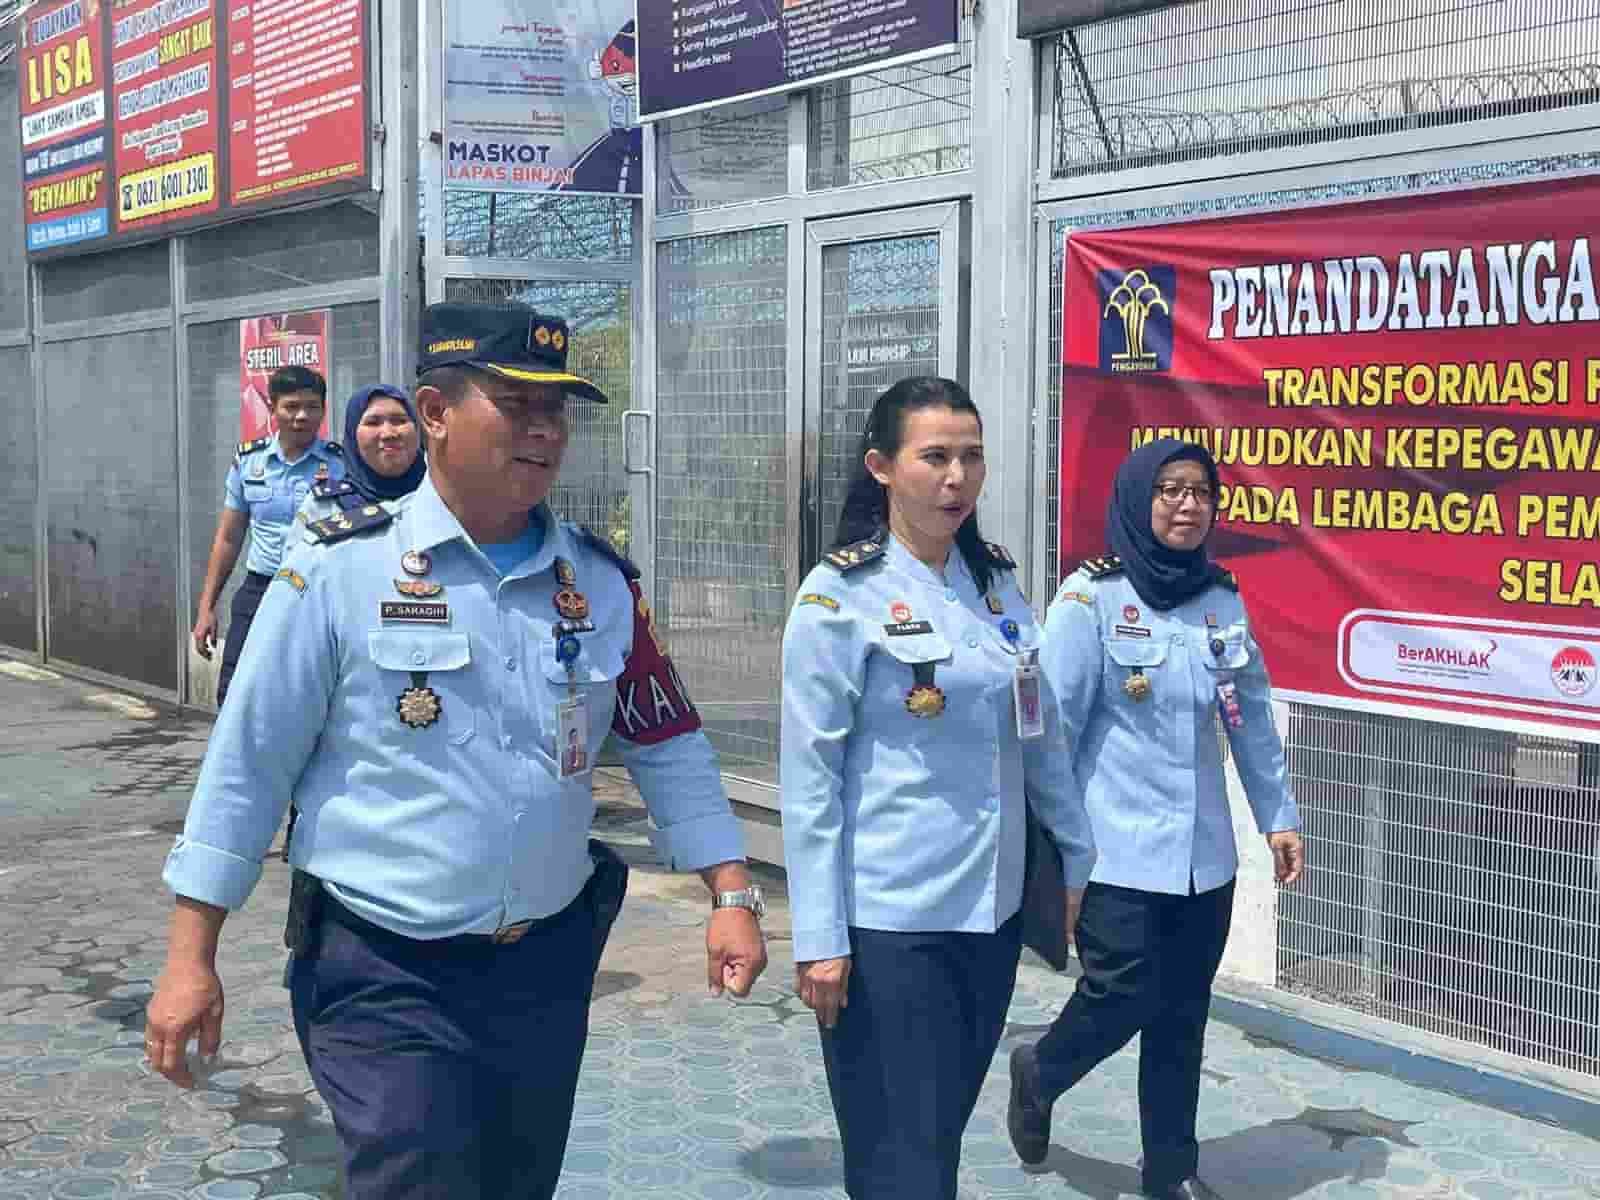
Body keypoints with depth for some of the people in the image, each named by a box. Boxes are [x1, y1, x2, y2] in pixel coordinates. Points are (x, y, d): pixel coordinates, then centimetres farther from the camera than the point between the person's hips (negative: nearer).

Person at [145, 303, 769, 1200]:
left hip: (549, 965, 5)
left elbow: (669, 748, 9)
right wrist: (191, 958, -7)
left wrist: (733, 894, 0)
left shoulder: (603, 581, 2)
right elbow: (248, 764, -7)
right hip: (383, 978, -4)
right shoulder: (340, 570, -11)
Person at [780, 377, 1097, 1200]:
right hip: (889, 921, -6)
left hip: (993, 907, 6)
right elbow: (808, 776, -11)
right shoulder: (840, 595, -10)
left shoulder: (997, 583, 8)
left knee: (944, 1128, 16)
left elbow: (1041, 736, 16)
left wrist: (1079, 856, 16)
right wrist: (819, 938, -13)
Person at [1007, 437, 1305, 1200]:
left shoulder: (1223, 600, 7)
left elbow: (1252, 718, 14)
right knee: (1124, 997, -5)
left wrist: (1278, 815, 13)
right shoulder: (1091, 597, -10)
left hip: (1203, 851, 5)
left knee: (1182, 1013, 10)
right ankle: (1038, 1075, 26)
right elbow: (1053, 724, -10)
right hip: (1118, 848, -5)